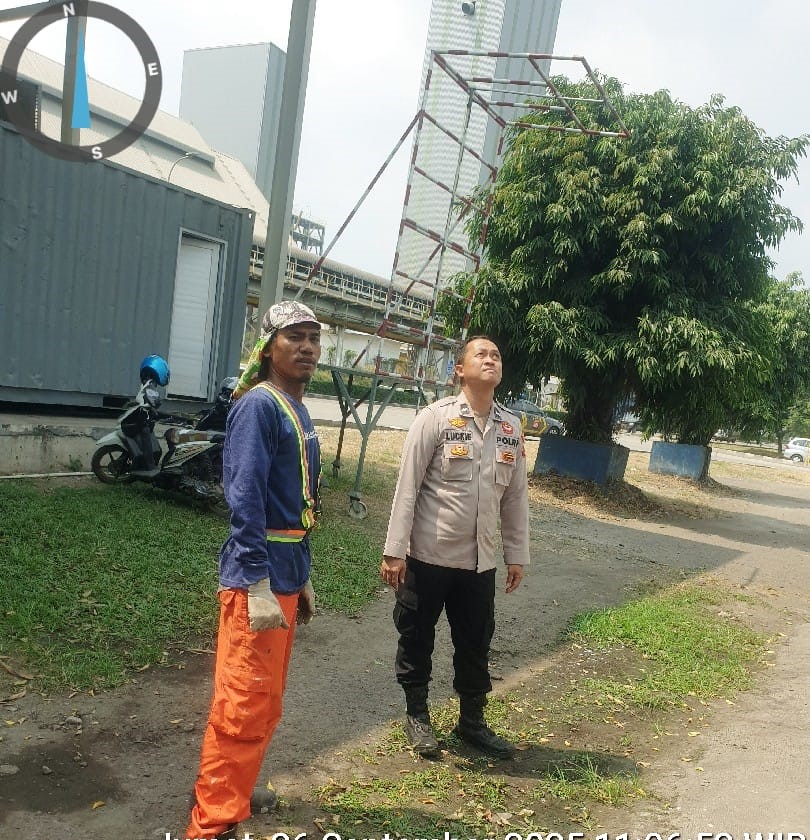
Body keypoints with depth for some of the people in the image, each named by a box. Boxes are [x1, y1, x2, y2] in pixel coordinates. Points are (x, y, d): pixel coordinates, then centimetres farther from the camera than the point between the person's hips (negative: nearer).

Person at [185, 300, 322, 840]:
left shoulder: (298, 410, 13)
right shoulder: (259, 405, -15)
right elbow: (245, 498, -22)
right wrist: (258, 586, -26)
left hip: (285, 575, 10)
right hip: (257, 578, -10)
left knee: (266, 701, 21)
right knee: (244, 706, -1)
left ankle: (231, 789, 39)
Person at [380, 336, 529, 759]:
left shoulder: (510, 427, 4)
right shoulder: (435, 418, -10)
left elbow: (515, 495, 9)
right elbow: (407, 486, -11)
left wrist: (517, 554, 9)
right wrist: (395, 551, -13)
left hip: (480, 560, 4)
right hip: (428, 554, -4)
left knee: (475, 643, 16)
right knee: (417, 638, 13)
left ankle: (472, 721, 37)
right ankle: (416, 715, 35)